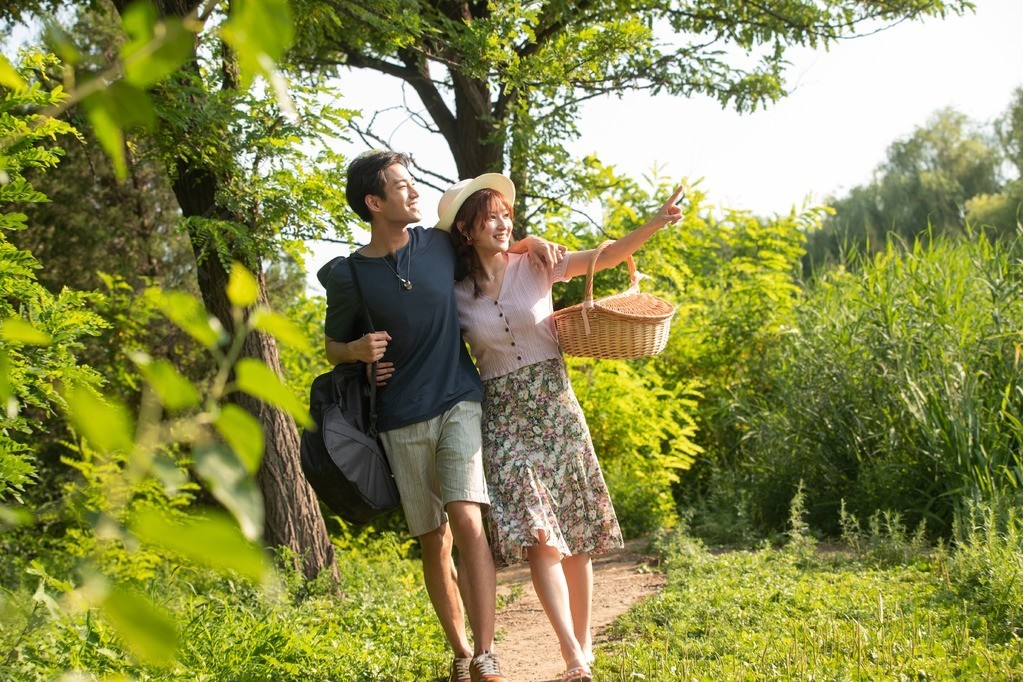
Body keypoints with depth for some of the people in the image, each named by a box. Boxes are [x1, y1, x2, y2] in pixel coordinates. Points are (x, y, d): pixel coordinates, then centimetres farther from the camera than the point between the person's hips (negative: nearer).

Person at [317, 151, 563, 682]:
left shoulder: (440, 244, 2)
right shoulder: (349, 277, -3)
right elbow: (332, 346, 12)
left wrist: (529, 243, 4)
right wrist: (357, 350, -11)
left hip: (459, 404, 0)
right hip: (403, 423, 1)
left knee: (466, 520, -19)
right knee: (434, 542, 7)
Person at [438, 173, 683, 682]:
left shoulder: (535, 267, 1)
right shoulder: (455, 294, 2)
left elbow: (606, 256, -7)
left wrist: (656, 223, -21)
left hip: (555, 409, 1)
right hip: (504, 420, -1)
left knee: (575, 537, 3)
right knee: (538, 536, -13)